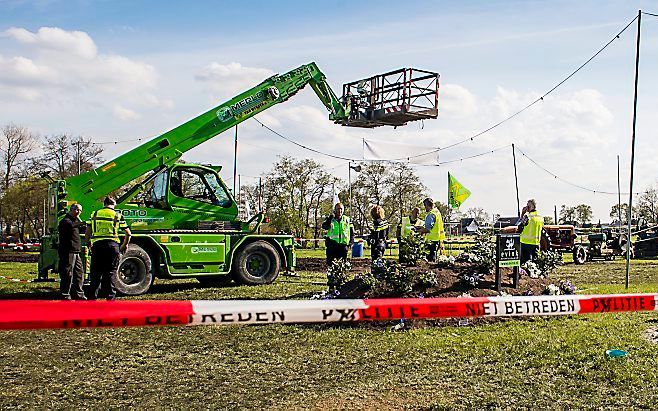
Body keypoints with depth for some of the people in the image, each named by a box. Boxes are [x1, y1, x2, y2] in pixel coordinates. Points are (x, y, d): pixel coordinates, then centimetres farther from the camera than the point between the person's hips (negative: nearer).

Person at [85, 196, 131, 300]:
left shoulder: (95, 214, 12)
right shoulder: (117, 215, 6)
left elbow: (87, 233, 10)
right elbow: (128, 233, 4)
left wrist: (89, 244, 24)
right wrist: (125, 245, 19)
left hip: (97, 245, 2)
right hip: (112, 245, -2)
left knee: (96, 272, 10)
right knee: (111, 272, 4)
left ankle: (93, 296, 12)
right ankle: (110, 296, 2)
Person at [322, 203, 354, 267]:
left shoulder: (347, 220, 9)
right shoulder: (330, 219, 2)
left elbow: (352, 232, 17)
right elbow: (324, 226, -18)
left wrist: (351, 241, 5)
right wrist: (330, 217, -23)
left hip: (343, 246, 2)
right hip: (332, 245, -2)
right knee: (330, 263, -2)